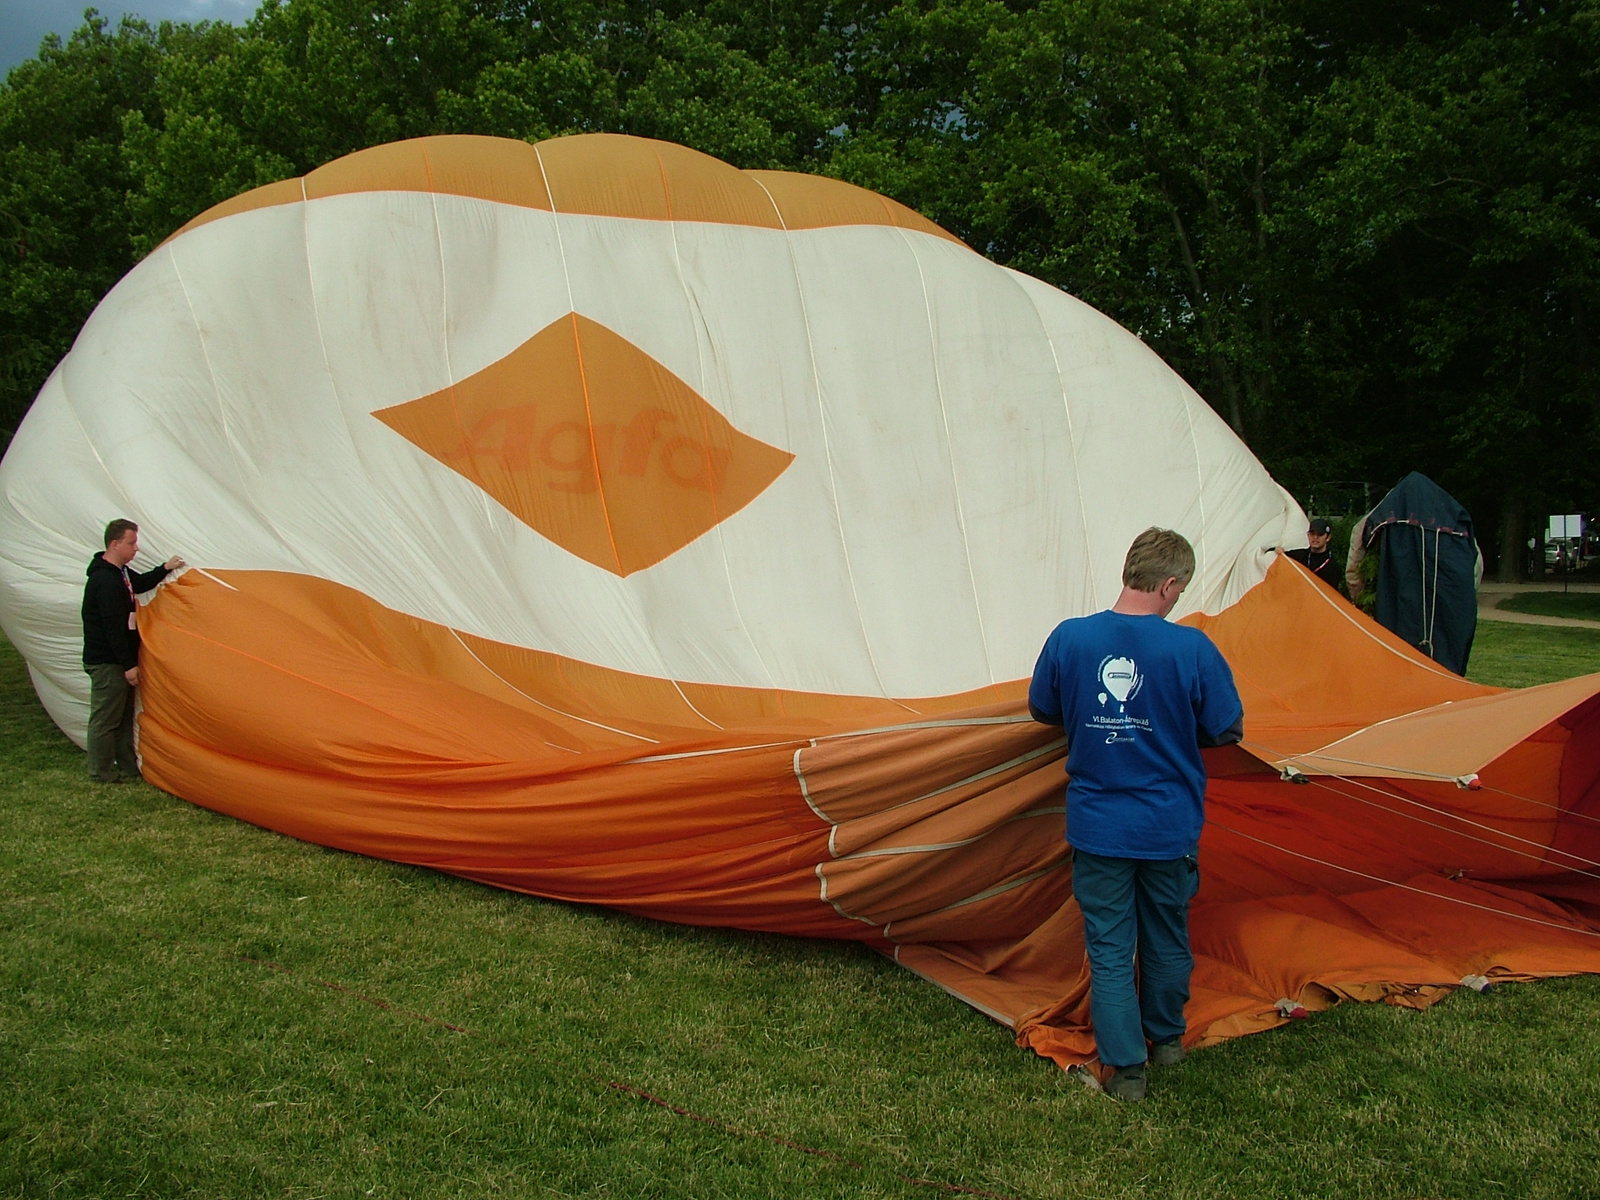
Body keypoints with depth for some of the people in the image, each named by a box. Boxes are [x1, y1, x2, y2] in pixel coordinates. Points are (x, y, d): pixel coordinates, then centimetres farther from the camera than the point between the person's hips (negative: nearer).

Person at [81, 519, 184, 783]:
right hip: (106, 662, -11)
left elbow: (140, 583, 31)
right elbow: (114, 627, -24)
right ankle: (102, 773, 10)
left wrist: (165, 569, 13)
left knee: (124, 715, 17)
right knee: (105, 718, 0)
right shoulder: (105, 580, -23)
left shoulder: (120, 572, 8)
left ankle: (128, 766, 26)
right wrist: (129, 664, -22)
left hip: (118, 661, 11)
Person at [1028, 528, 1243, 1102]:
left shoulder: (1069, 638, -11)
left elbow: (1042, 710, 5)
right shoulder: (1192, 648, -16)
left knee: (1109, 947, 11)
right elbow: (1226, 729, -5)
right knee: (1167, 937, 22)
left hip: (1097, 827, 0)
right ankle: (1166, 1039, 39)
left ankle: (1125, 1067, 16)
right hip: (1170, 827, 0)